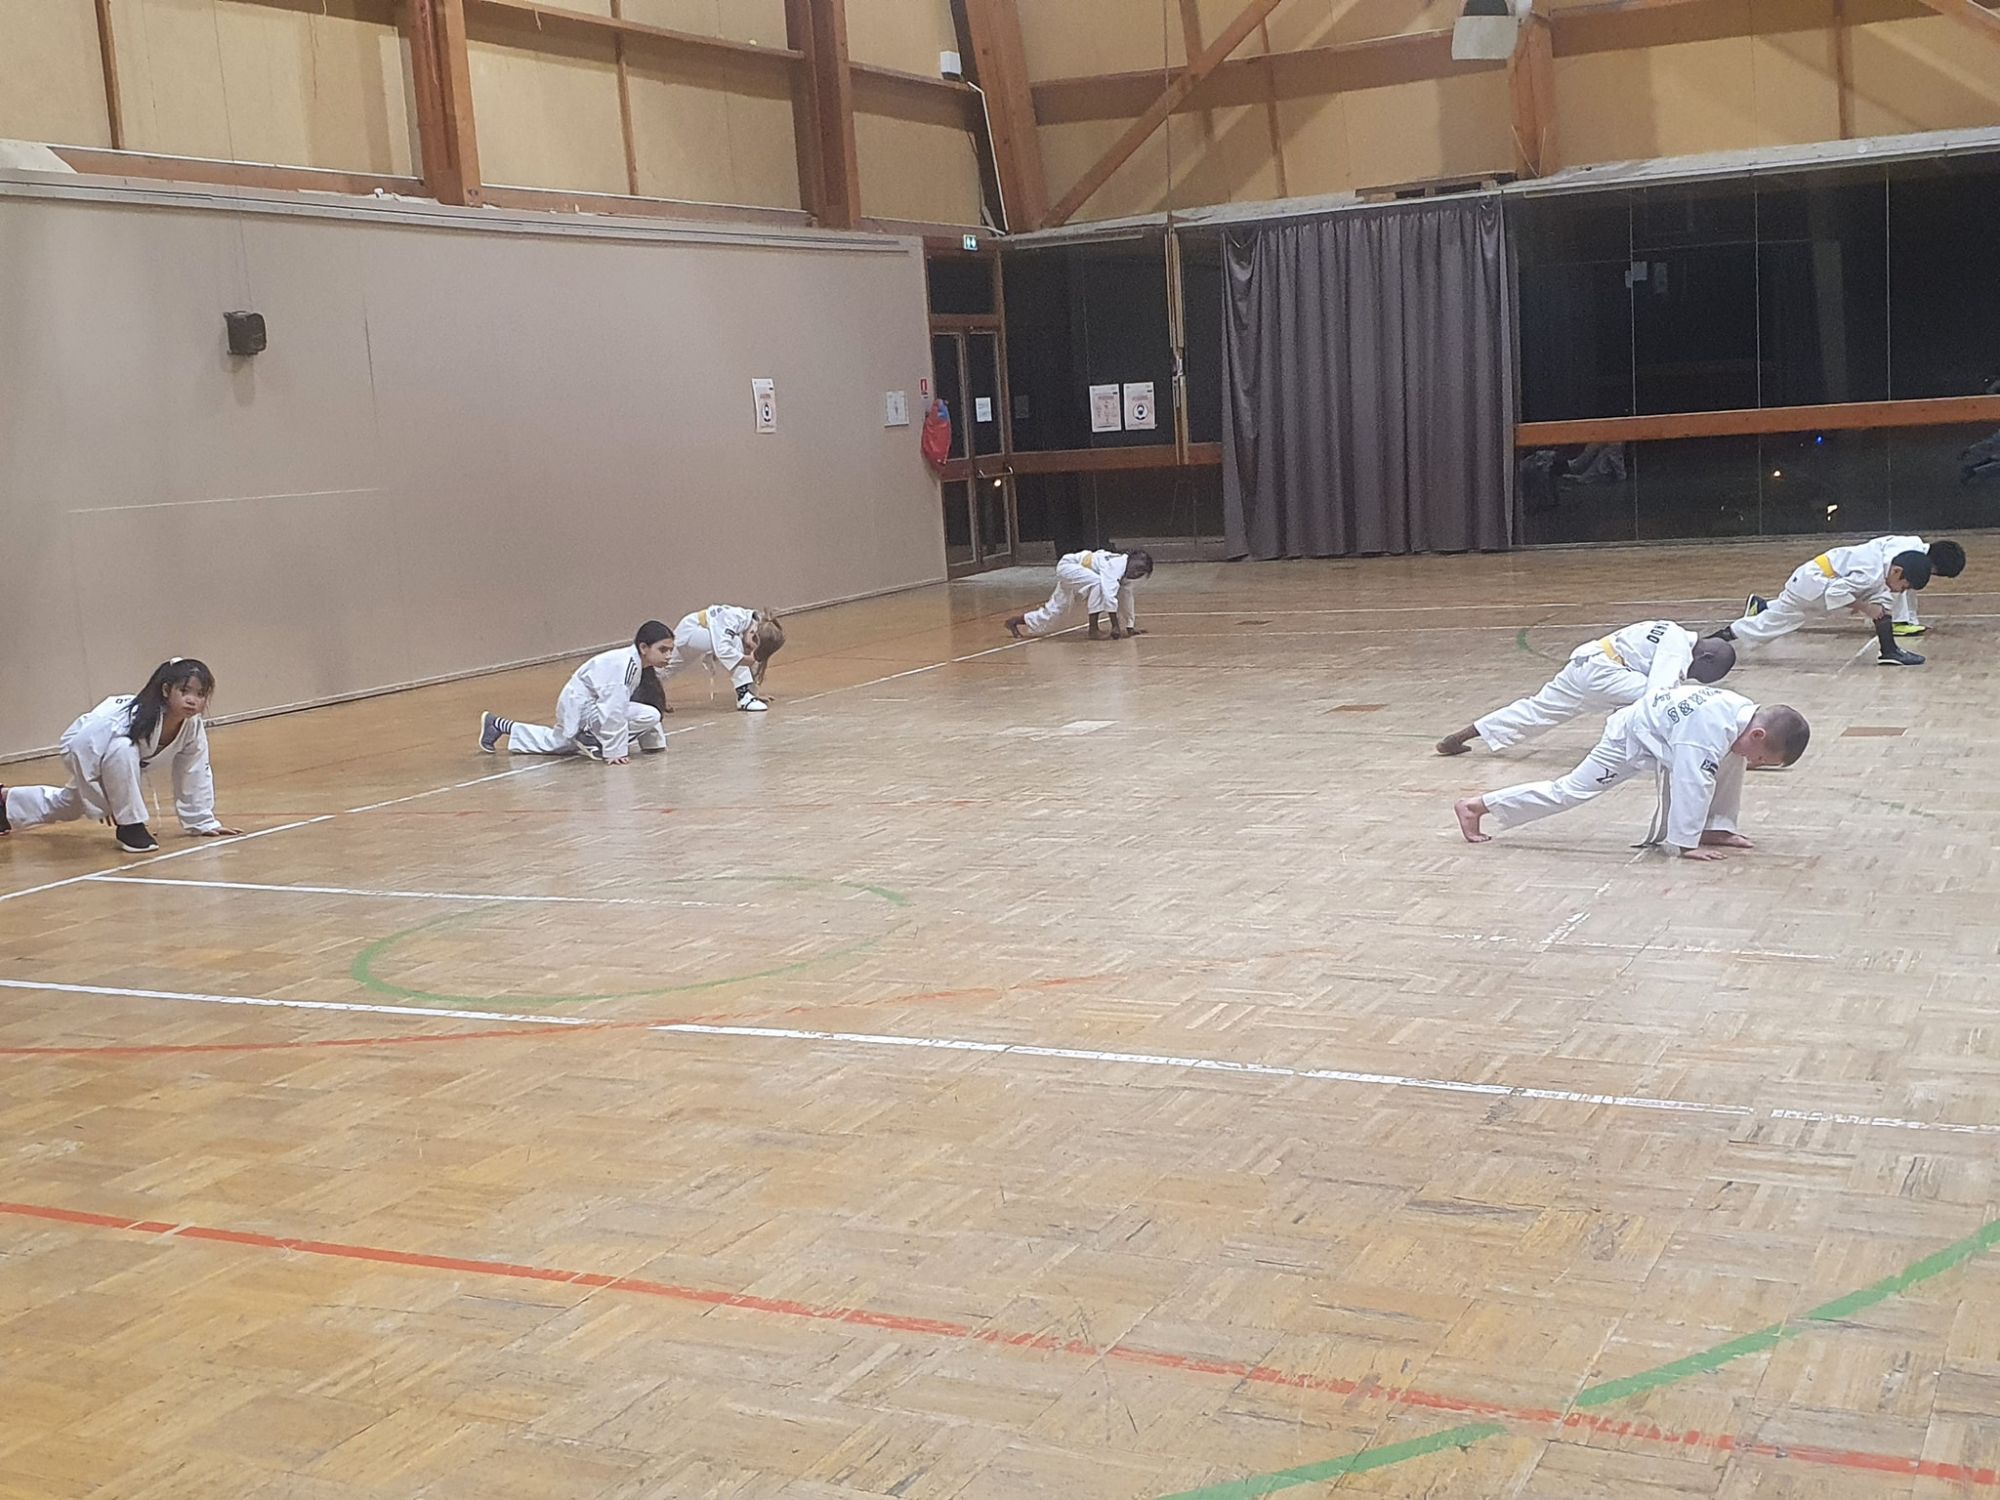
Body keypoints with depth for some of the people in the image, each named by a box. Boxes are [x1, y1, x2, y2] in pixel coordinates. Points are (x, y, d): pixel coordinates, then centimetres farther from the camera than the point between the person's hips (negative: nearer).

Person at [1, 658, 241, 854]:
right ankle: (129, 826, -24)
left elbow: (194, 774, -12)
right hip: (80, 749, -7)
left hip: (118, 758, 7)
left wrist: (203, 822, -9)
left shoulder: (193, 727, -25)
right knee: (123, 750, -42)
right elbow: (82, 746, -36)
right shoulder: (135, 718, -42)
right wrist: (100, 801, -30)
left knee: (70, 806, 32)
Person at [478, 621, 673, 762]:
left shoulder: (639, 664, 0)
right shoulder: (625, 664, -30)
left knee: (555, 743, 34)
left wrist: (653, 739, 9)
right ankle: (594, 741, -8)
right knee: (649, 716, -24)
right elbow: (614, 710, -32)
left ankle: (499, 726, 44)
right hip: (581, 707, -10)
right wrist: (615, 751, -29)